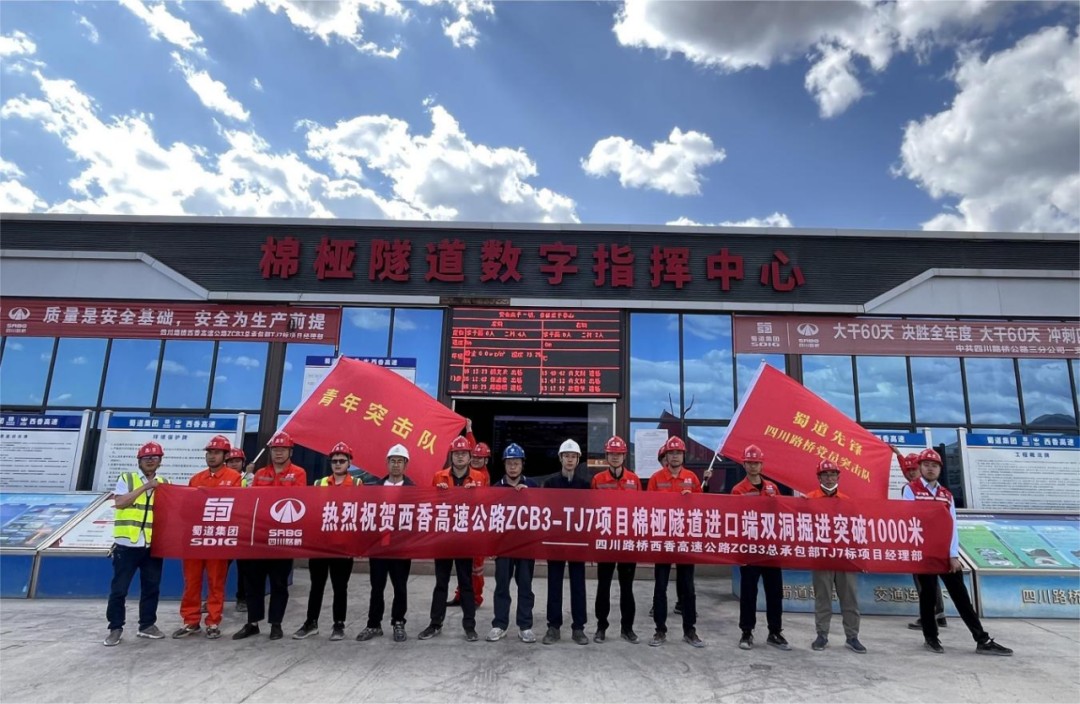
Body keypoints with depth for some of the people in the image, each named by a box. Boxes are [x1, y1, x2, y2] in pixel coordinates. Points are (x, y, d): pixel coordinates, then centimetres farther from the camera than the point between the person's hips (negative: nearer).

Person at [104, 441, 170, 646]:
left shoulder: (165, 483, 10)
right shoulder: (126, 479, 1)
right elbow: (119, 503, -13)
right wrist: (144, 487, -16)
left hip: (153, 545, 3)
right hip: (127, 544, -3)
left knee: (151, 587, 10)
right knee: (119, 588, 3)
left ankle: (147, 625, 22)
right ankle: (115, 628, 16)